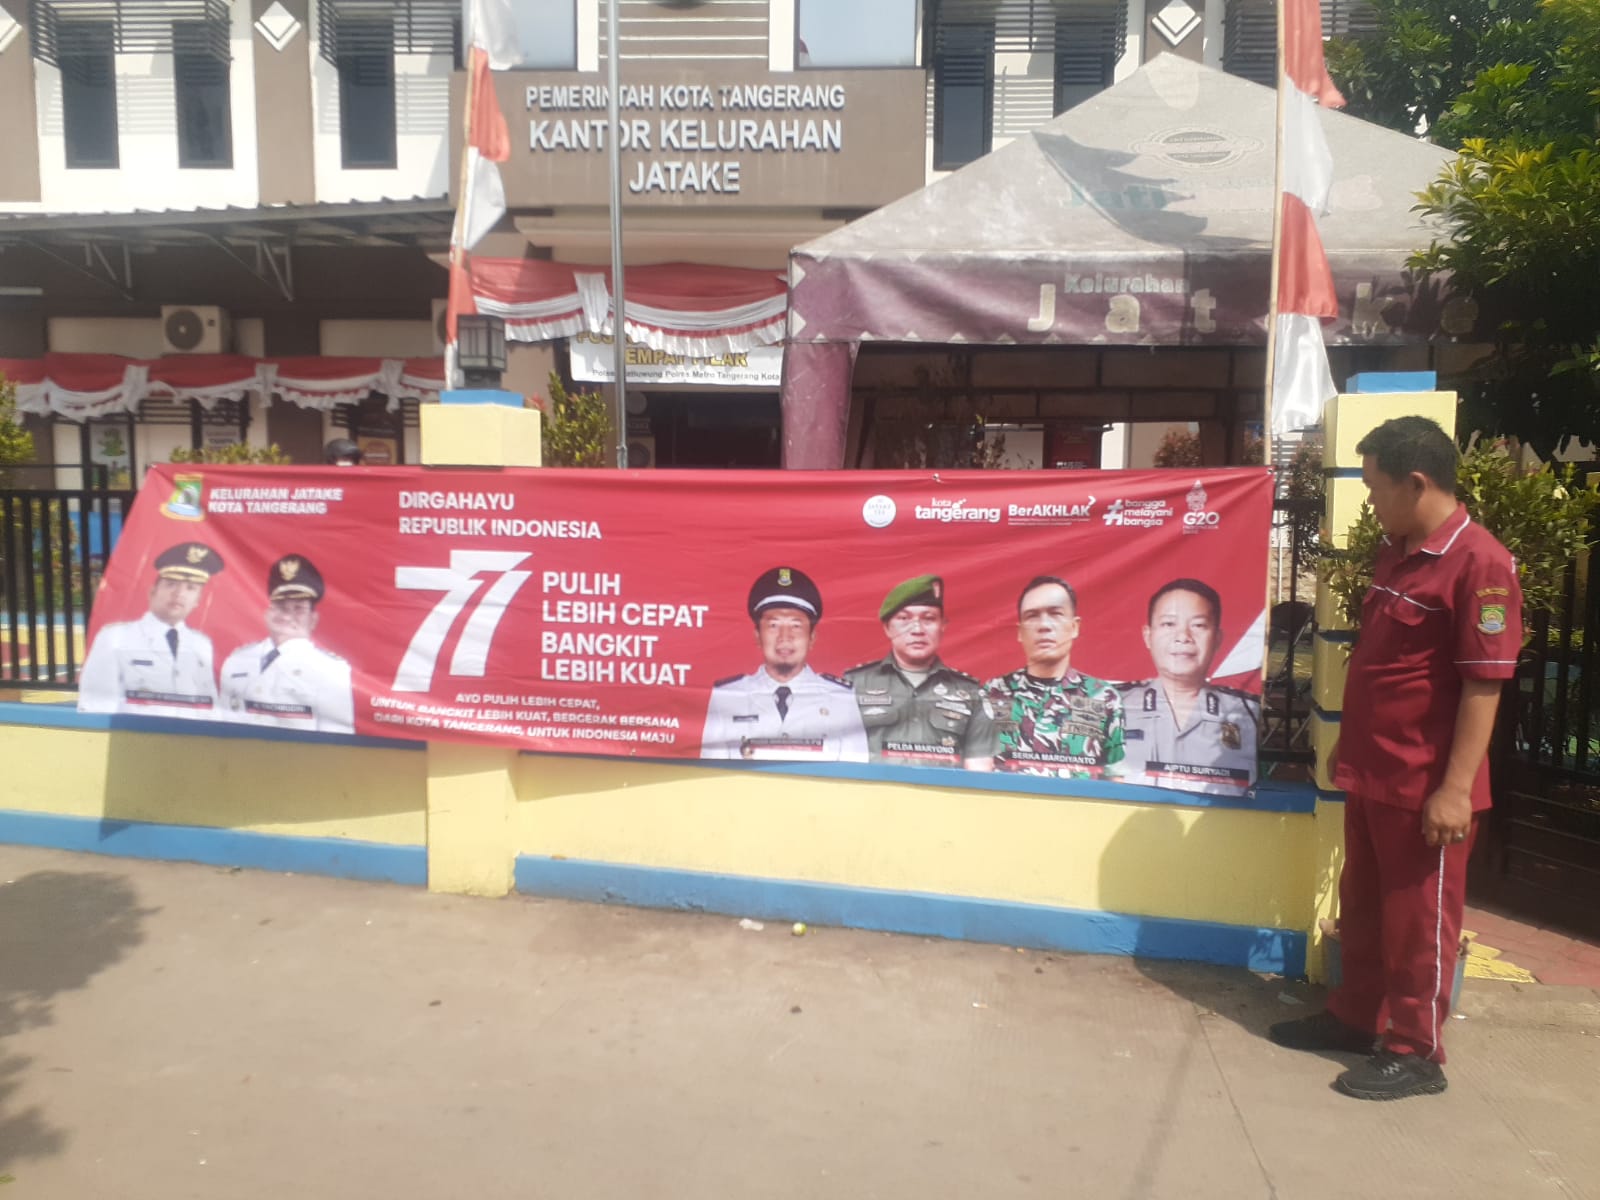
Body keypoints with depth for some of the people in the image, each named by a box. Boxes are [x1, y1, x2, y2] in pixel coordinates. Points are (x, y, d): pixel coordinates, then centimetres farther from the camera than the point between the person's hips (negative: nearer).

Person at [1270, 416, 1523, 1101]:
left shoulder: (1479, 563, -18)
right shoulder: (1394, 554, 10)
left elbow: (1484, 685, -21)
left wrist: (1455, 788, -22)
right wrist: (1348, 745, 21)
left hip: (1425, 785, -8)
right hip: (1371, 774, 8)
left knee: (1418, 921, 6)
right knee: (1362, 908, 19)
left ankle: (1415, 1053, 21)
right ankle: (1355, 1017, 34)